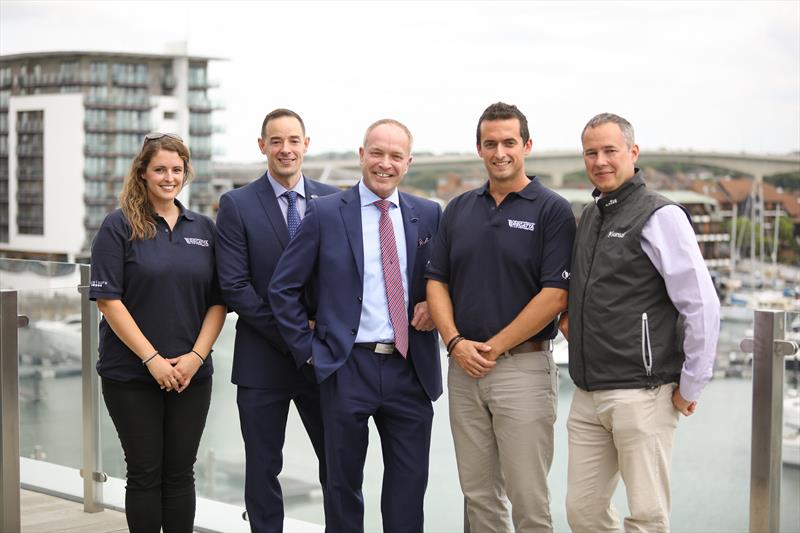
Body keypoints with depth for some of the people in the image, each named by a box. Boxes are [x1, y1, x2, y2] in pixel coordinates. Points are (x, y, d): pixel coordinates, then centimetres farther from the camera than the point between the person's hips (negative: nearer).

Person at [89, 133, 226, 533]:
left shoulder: (204, 229, 8)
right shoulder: (119, 226, -3)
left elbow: (217, 302, 7)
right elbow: (108, 300, -9)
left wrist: (195, 357, -7)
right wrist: (152, 359, -14)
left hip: (191, 375, 3)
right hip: (131, 375, -3)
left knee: (180, 473, 8)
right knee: (145, 474, 4)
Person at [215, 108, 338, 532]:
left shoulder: (333, 201, 4)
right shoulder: (237, 205, -3)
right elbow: (234, 286, -9)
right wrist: (289, 333, -13)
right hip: (263, 359, -2)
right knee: (263, 469, 7)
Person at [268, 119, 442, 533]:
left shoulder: (428, 215, 6)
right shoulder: (326, 213, -1)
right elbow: (283, 288, 1)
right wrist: (308, 349, -3)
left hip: (411, 369, 2)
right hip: (348, 369, -2)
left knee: (409, 487, 7)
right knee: (344, 484, 10)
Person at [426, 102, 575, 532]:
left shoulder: (552, 210, -5)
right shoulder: (459, 209, 12)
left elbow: (555, 295, -12)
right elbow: (437, 281, 10)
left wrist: (494, 348, -12)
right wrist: (455, 341, -6)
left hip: (523, 366, -5)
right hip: (464, 368, 5)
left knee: (528, 498, -2)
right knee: (478, 494, 11)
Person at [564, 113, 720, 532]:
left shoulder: (659, 216, -10)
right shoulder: (589, 216, 14)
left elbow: (703, 306, -14)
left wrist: (690, 388, -10)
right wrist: (572, 317, 11)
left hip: (641, 394, -7)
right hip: (588, 395, 8)